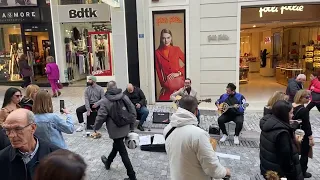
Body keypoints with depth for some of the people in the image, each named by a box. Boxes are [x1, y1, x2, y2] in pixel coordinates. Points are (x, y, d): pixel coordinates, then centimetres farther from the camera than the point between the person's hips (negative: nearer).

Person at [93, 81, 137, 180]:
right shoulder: (124, 97, -3)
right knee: (116, 146, 27)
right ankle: (108, 162, 52)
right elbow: (133, 110, 1)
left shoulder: (106, 101, -15)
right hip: (125, 128, 6)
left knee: (123, 153, 1)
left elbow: (101, 116, -14)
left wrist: (96, 128, 4)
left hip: (115, 130, -5)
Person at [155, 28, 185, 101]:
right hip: (167, 84, 0)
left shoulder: (176, 49, 3)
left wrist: (179, 73, -7)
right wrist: (163, 84, 3)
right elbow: (158, 71, 6)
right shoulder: (157, 52, 3)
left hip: (179, 81, 0)